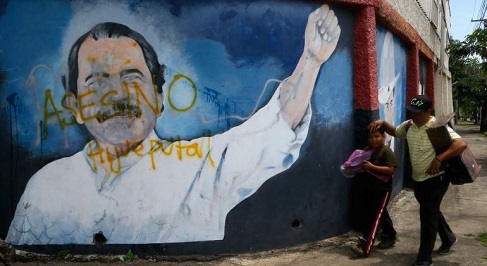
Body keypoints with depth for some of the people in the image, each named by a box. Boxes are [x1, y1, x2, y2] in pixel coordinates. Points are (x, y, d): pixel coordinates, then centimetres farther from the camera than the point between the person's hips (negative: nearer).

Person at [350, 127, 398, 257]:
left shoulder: (387, 151, -10)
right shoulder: (367, 150, 9)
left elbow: (390, 170, -20)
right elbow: (361, 164, 21)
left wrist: (372, 167, -26)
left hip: (382, 188, -7)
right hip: (368, 187, 7)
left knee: (375, 215, -10)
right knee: (381, 213, 17)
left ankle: (365, 246, -17)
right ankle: (389, 236, 34)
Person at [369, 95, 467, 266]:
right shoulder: (409, 125, 1)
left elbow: (461, 144, -29)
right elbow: (394, 132, 22)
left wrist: (439, 159, -35)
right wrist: (382, 123, 2)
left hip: (436, 179, -7)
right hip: (418, 179, 8)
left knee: (427, 215, -4)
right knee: (432, 211, 23)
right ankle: (448, 238, 48)